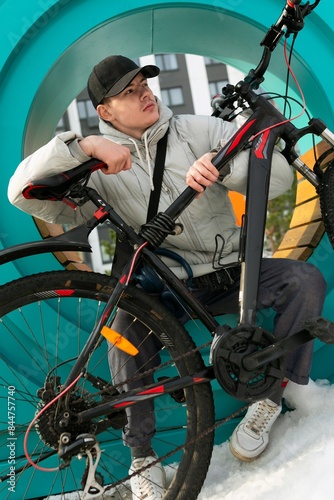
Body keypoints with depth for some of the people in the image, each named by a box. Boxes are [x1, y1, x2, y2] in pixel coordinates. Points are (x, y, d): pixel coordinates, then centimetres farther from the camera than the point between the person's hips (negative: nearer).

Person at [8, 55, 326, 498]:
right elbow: (23, 191, -15)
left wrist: (220, 165, -28)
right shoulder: (101, 172, -2)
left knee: (306, 280, -22)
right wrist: (82, 145, -28)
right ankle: (142, 455, -7)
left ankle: (271, 396, -3)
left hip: (231, 271, 2)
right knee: (128, 331, -29)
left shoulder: (200, 131, 0)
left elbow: (278, 175, -8)